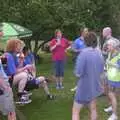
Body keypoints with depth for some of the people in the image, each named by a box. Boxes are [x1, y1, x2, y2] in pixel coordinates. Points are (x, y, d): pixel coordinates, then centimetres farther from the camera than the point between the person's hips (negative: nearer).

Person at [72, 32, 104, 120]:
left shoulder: (83, 53, -23)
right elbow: (101, 71, 8)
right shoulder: (99, 53, -2)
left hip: (84, 87, -6)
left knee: (75, 111, 7)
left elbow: (78, 74, -22)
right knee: (93, 109, 23)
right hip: (95, 86, 6)